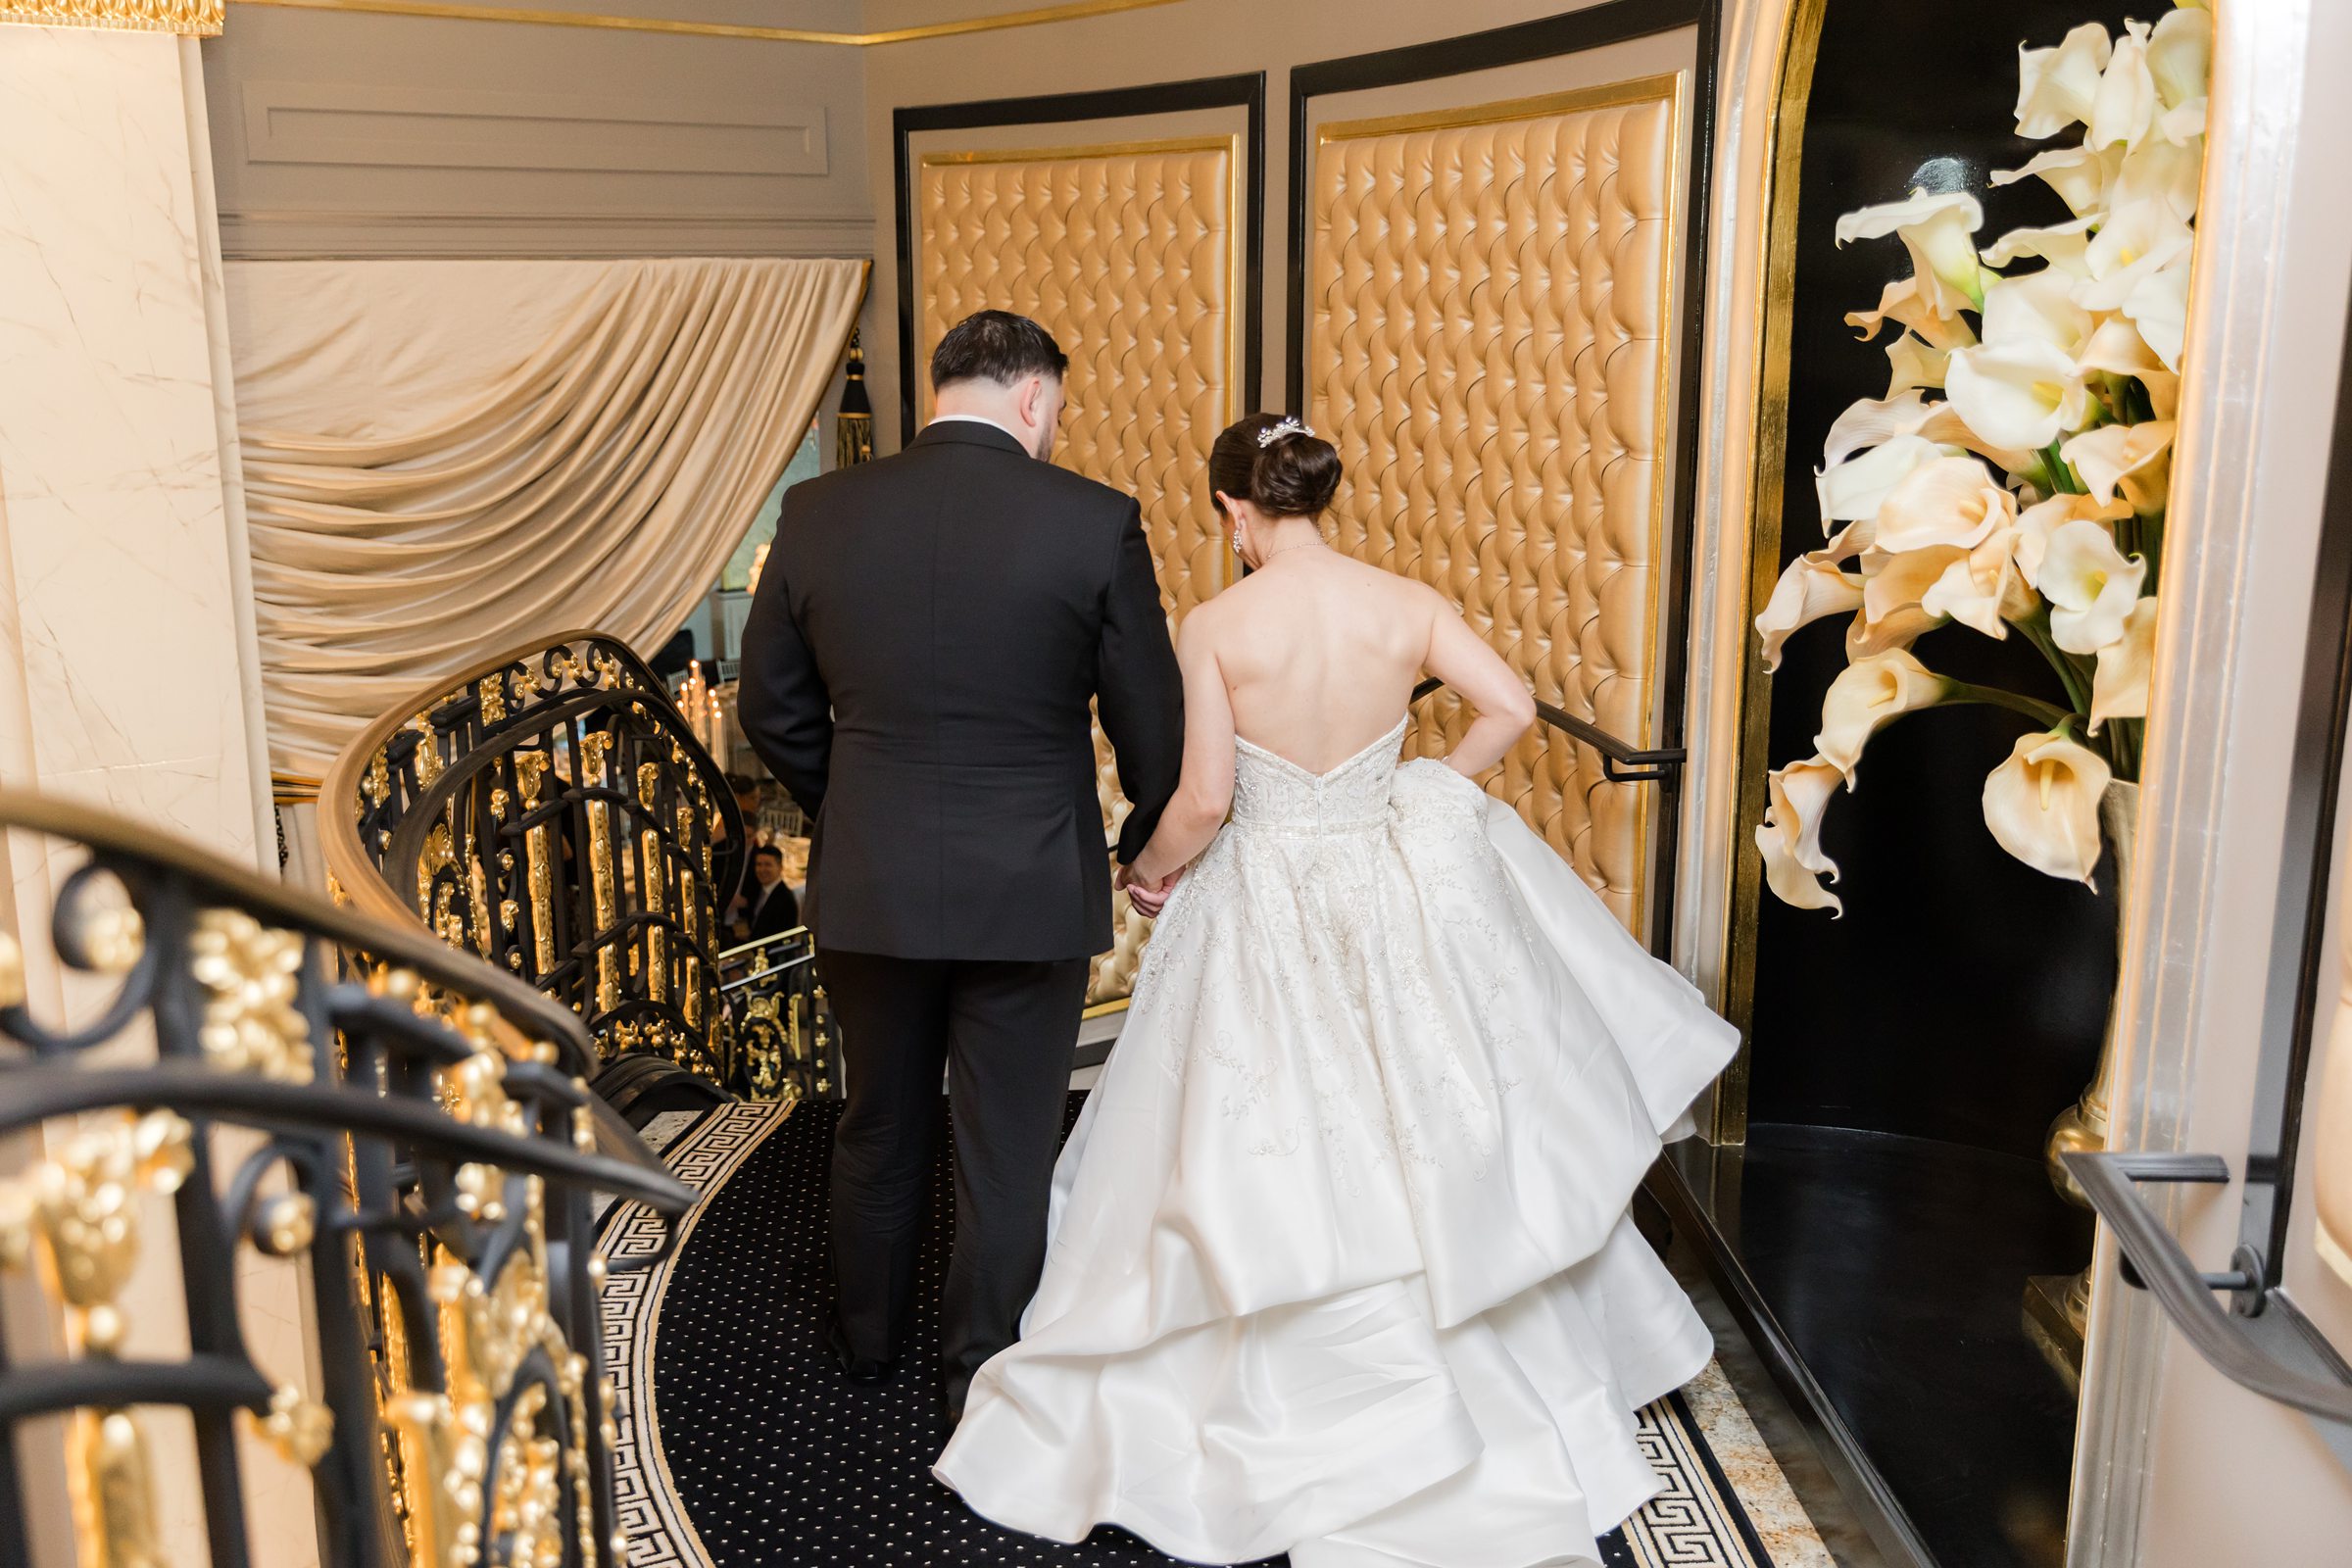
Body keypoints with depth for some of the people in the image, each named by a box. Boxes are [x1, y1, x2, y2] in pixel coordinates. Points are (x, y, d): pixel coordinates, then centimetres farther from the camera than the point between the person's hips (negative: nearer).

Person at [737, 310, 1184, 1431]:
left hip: (868, 887, 3)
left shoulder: (819, 514, -4)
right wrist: (1148, 846, 13)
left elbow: (773, 712, 4)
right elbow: (1152, 721, -5)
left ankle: (868, 1340, 41)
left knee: (879, 1128, 21)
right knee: (1007, 1150, 12)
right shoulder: (1094, 523, -11)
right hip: (1031, 890, -3)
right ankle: (984, 1377, 26)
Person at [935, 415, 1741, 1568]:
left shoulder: (1217, 626, -14)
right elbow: (1510, 708, -4)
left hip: (1264, 911, -3)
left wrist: (1153, 867, 4)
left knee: (1256, 1163, 11)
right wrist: (1428, 787, 10)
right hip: (1389, 898, 3)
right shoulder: (1406, 606, -5)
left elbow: (1205, 798, -15)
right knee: (1417, 1143, 19)